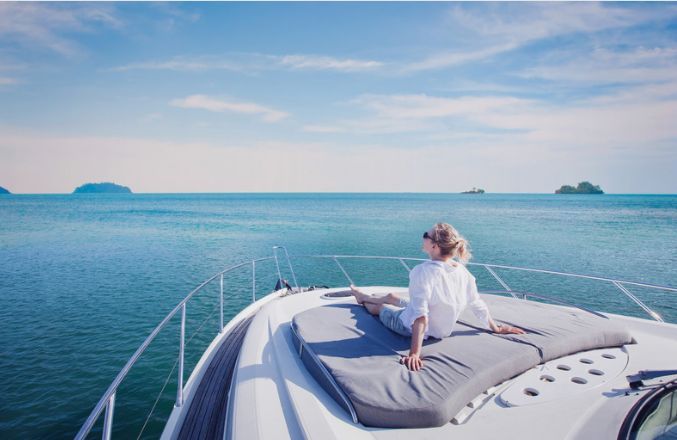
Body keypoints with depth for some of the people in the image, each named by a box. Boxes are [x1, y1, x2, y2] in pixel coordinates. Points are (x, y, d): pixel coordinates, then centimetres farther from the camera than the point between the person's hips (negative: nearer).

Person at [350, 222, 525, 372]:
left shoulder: (423, 271, -34)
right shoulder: (462, 271, -15)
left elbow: (420, 316, -37)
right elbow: (478, 305, -6)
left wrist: (414, 353, -36)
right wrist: (496, 328, 9)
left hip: (411, 326, -6)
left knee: (379, 307, 26)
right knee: (391, 297, 29)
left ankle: (364, 301, 61)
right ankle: (364, 297, 59)